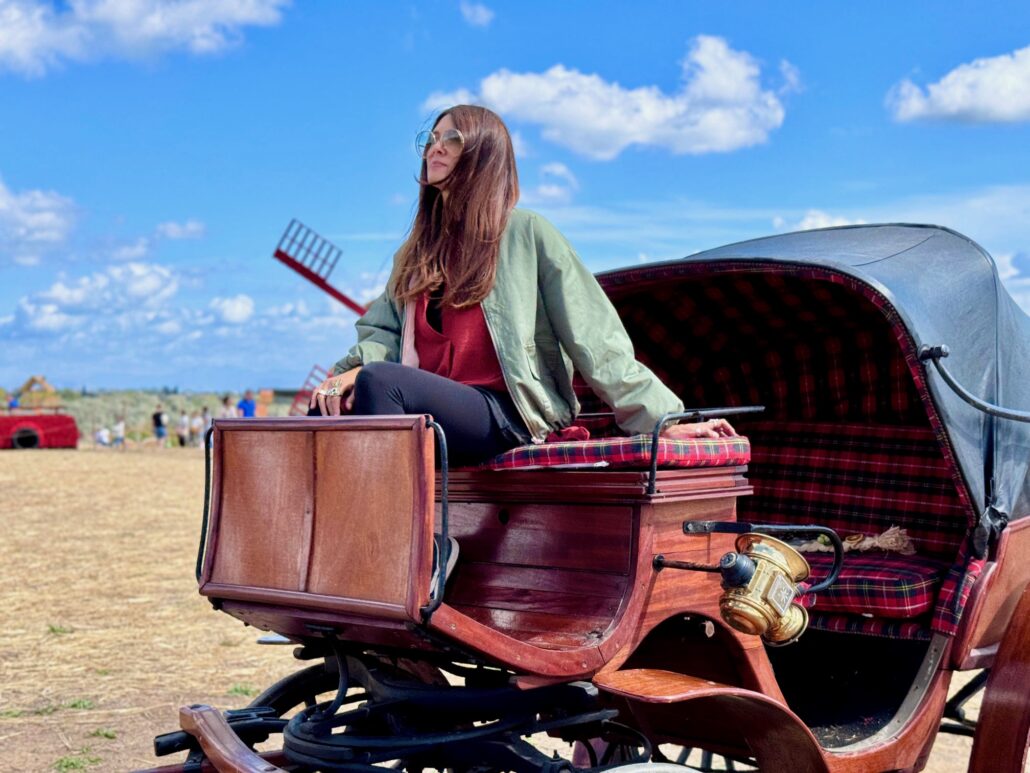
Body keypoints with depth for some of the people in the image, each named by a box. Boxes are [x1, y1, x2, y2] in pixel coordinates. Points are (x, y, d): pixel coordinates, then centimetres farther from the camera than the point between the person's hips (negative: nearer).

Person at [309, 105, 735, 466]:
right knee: (327, 410, -24)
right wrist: (351, 370, -11)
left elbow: (592, 336, 0)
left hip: (505, 416, -5)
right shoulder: (417, 250, 23)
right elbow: (383, 331, 14)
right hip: (431, 410, 5)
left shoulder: (526, 233, 4)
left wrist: (663, 420, -6)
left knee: (380, 380, -31)